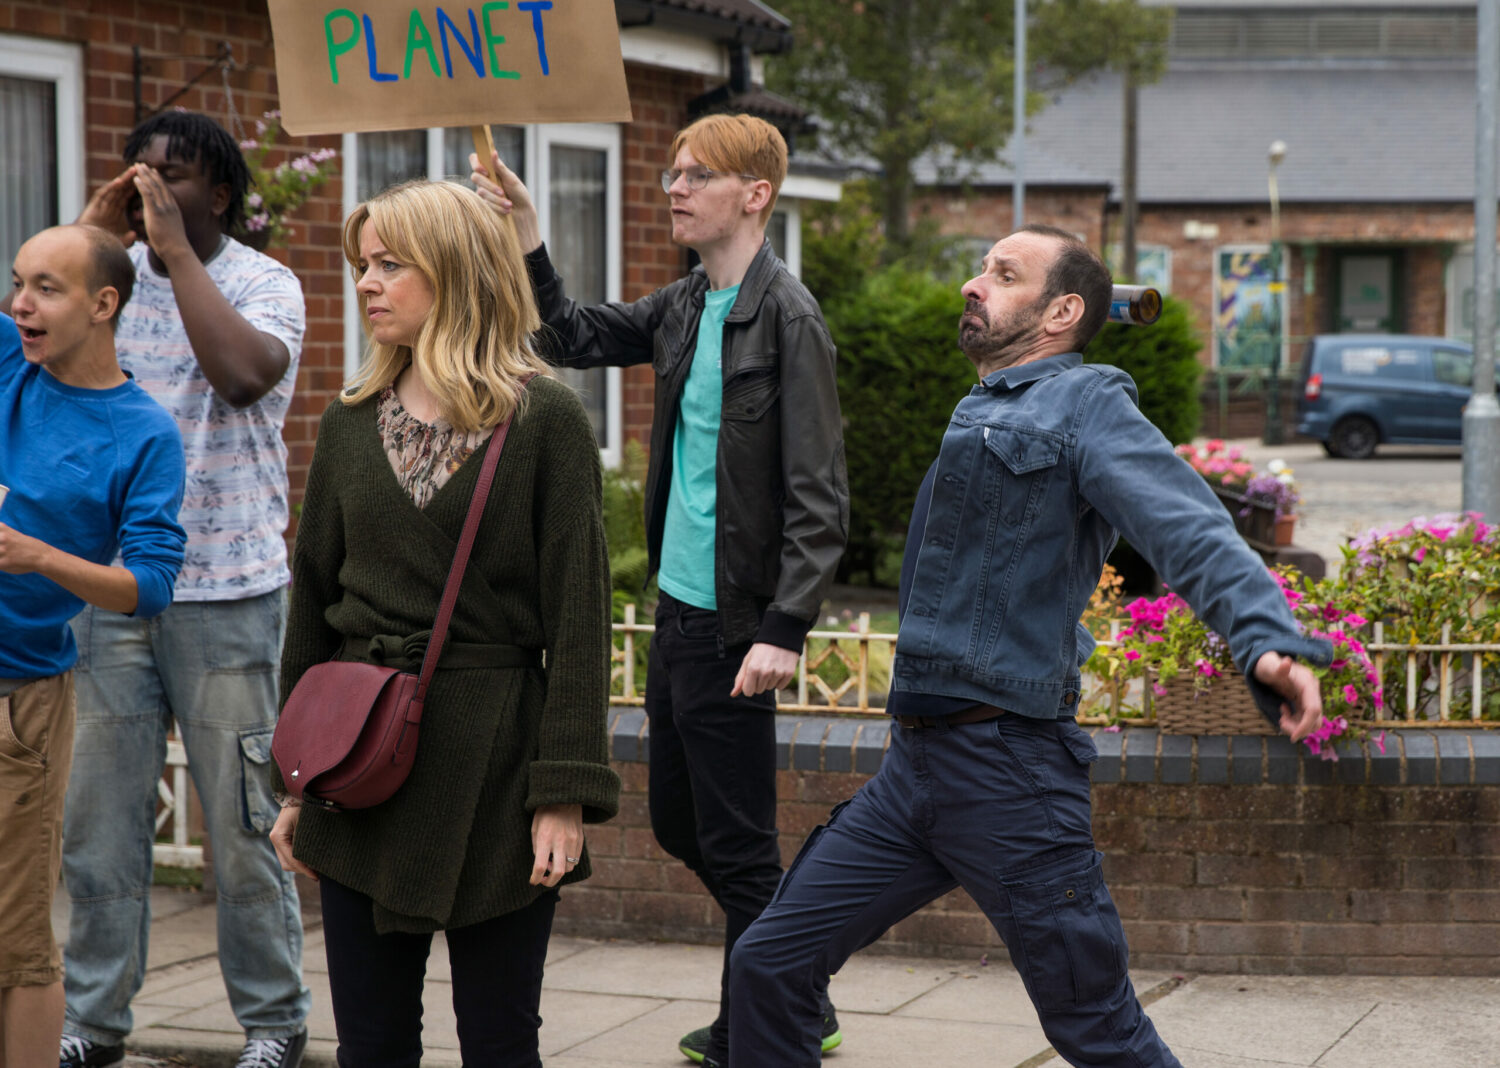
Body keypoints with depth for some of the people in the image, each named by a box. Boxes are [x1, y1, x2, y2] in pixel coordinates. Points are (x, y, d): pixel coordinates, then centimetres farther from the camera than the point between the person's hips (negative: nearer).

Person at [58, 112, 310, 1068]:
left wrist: (176, 247, -18)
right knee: (98, 812, 6)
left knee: (244, 817, 2)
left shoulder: (265, 283, -3)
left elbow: (243, 372, -23)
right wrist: (91, 237, -8)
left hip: (227, 589, -4)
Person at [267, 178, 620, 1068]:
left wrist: (566, 791, -13)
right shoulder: (353, 421, 9)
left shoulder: (545, 418, -5)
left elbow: (579, 615, -7)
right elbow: (314, 602, 13)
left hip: (492, 760, -4)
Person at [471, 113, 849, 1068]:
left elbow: (819, 497, -17)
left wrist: (786, 628, -23)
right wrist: (530, 246, 10)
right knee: (681, 823, 17)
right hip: (678, 605, 9)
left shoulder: (786, 317, -14)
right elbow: (581, 340, 24)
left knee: (736, 845, 0)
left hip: (733, 624, -9)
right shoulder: (685, 306, 10)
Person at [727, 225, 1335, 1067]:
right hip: (915, 769, 8)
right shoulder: (979, 416, 20)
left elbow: (1193, 533, -23)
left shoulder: (1085, 404, -7)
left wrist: (1271, 641, -37)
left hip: (1007, 768, -8)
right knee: (771, 964, 7)